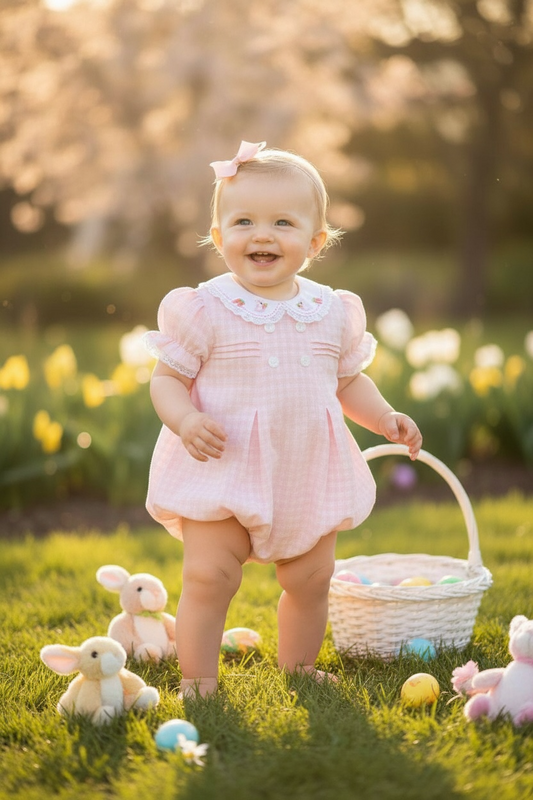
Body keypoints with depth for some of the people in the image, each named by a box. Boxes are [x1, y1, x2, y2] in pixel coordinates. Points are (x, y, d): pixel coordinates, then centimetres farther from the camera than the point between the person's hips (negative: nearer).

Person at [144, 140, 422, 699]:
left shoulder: (332, 312, 3)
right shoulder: (204, 310, -10)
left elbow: (349, 380, 16)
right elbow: (166, 378, -6)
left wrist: (386, 418, 2)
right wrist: (185, 419, -25)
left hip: (308, 475, 4)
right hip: (222, 471, -4)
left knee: (310, 579, 13)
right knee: (208, 579, -6)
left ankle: (299, 668, 34)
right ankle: (197, 681, 10)